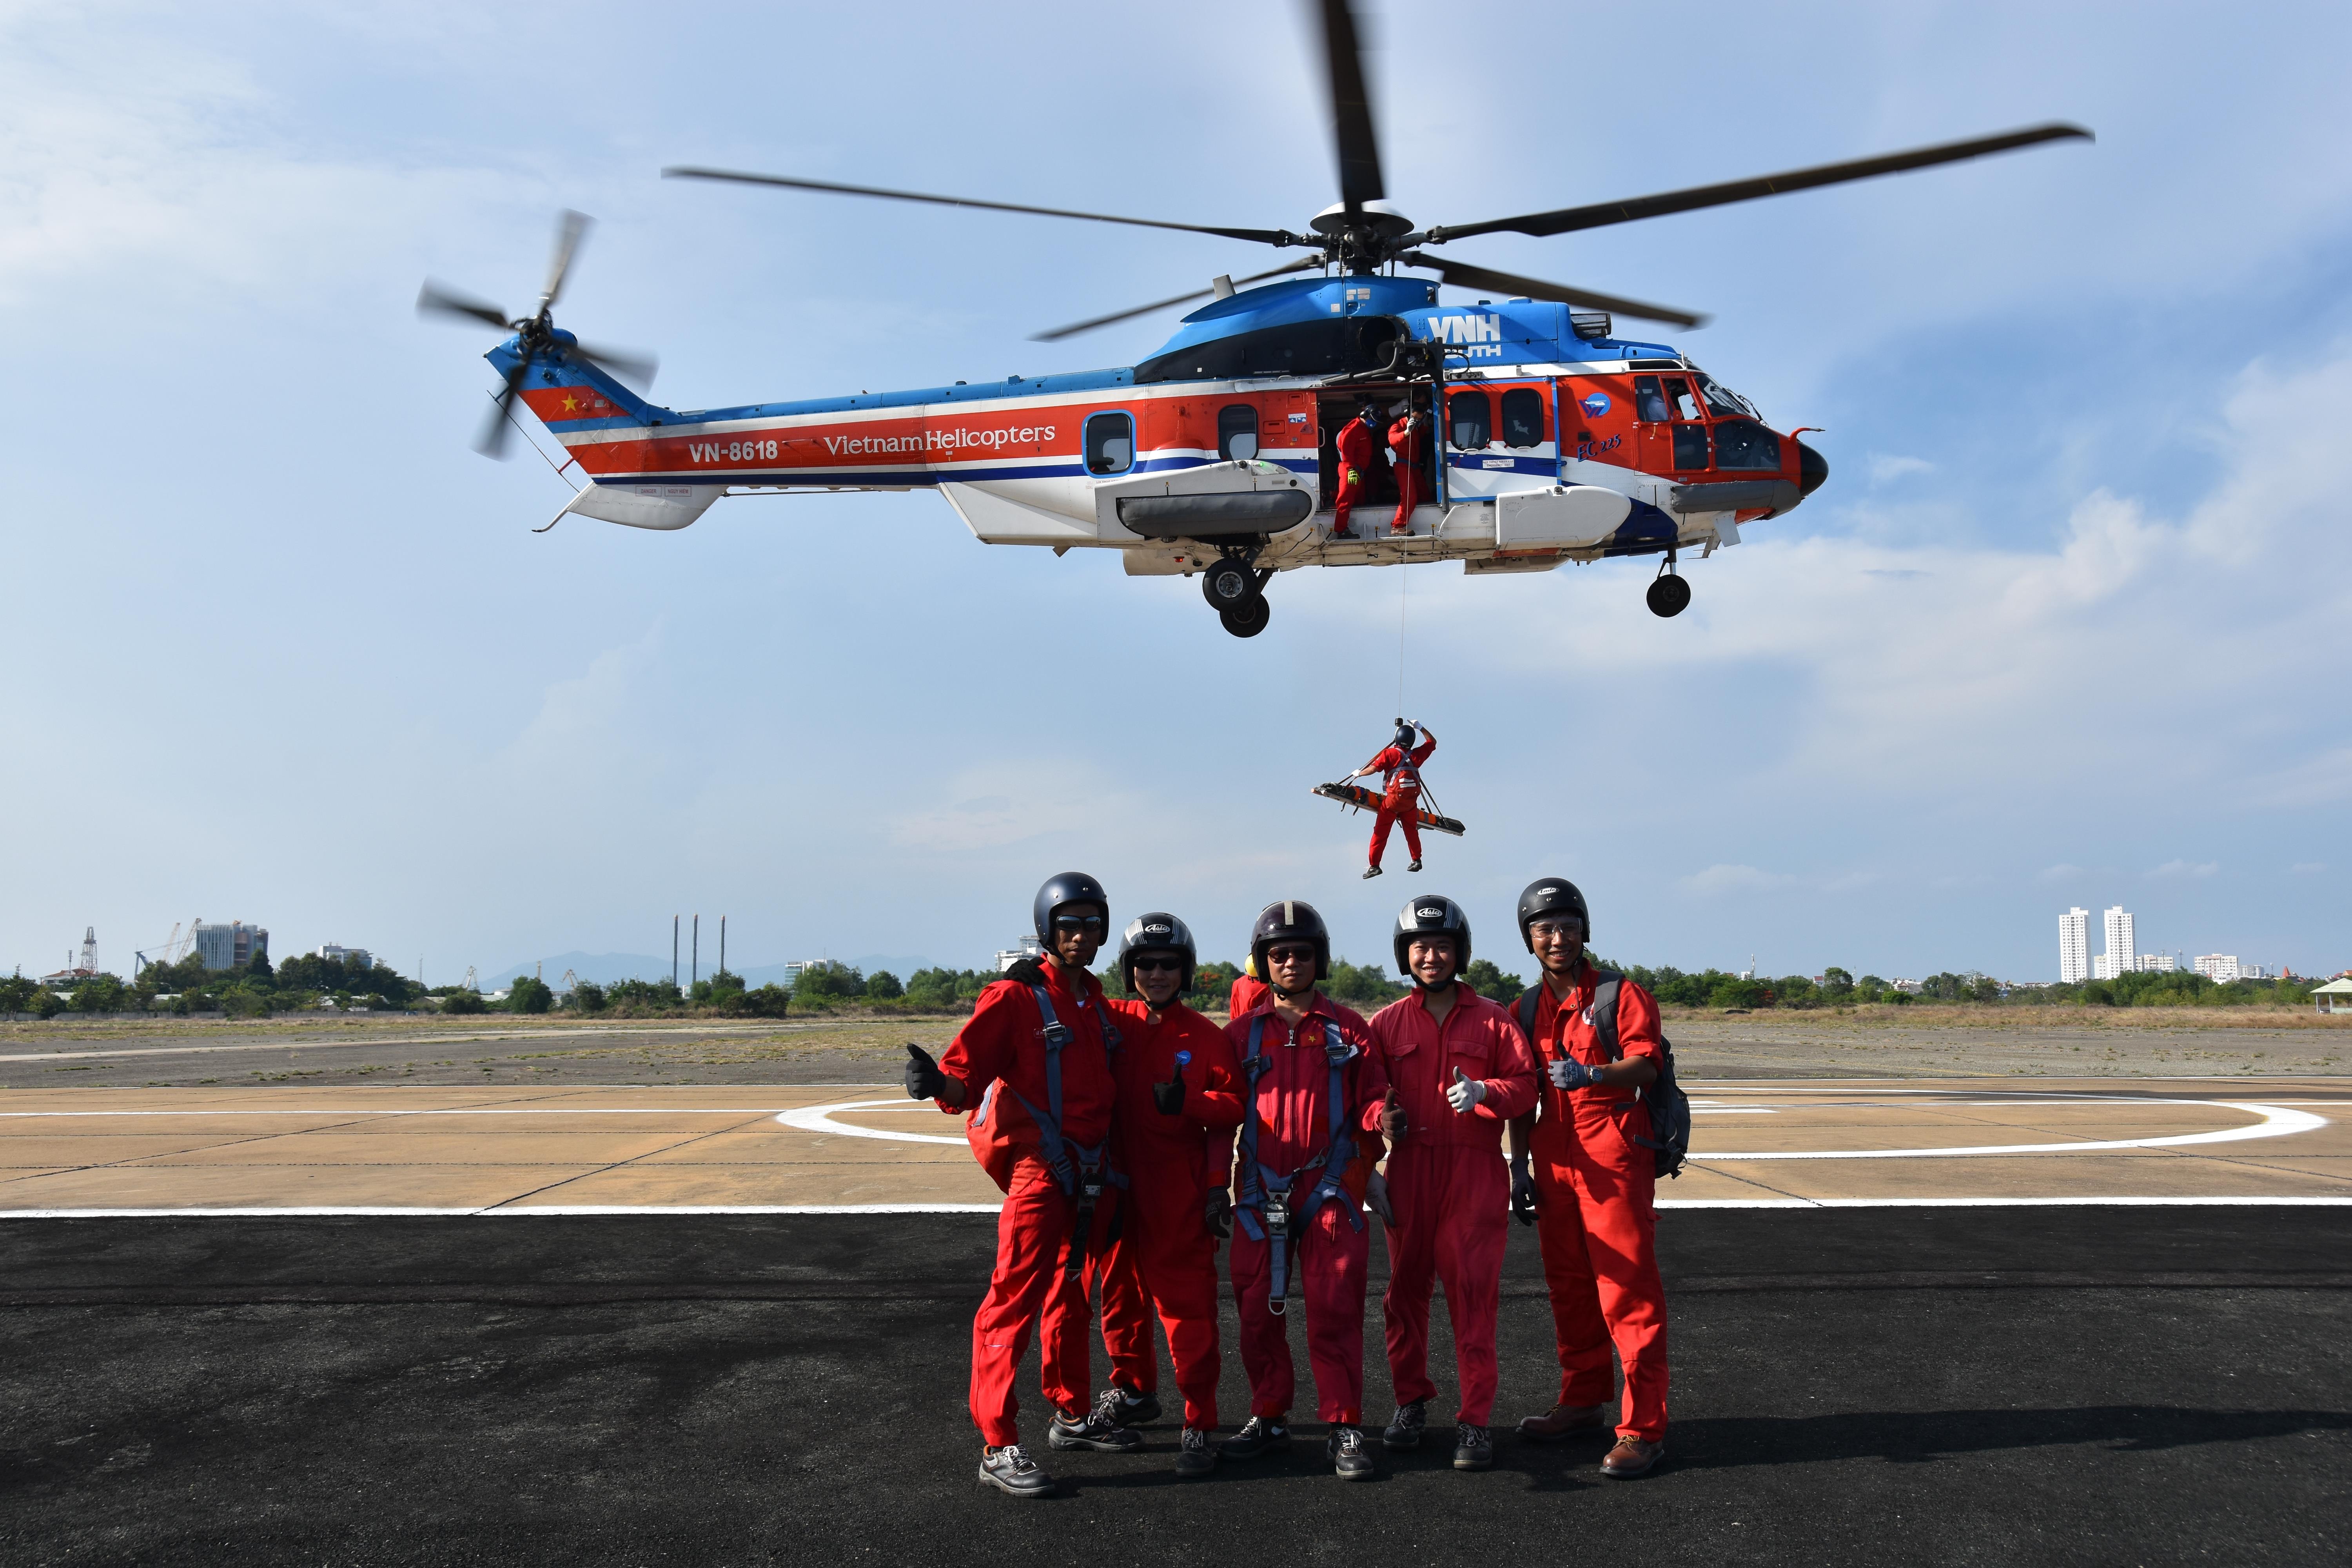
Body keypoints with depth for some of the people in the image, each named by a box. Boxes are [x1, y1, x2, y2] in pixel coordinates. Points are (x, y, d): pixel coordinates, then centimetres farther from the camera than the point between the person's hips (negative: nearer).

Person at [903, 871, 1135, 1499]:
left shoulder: (1095, 1001, 14)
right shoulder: (1015, 997, -8)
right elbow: (969, 1075, -16)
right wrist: (939, 1083, -35)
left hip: (1090, 1177, 7)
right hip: (1038, 1170, -7)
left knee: (1070, 1297, 19)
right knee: (1015, 1301, -9)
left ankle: (1074, 1416, 32)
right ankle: (998, 1447, -3)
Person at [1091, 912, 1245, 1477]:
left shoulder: (1208, 1038, 0)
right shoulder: (1112, 1021, 5)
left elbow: (1233, 1109, -2)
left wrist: (1186, 1100, -18)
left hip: (1180, 1194, -4)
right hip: (1115, 1184, 4)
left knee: (1188, 1304, -5)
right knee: (1119, 1290, 18)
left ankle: (1198, 1425, 1)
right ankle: (1133, 1389, 38)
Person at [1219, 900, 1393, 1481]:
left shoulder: (1348, 1030, 9)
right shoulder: (1243, 1033, 11)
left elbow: (1369, 1103, 8)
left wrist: (1383, 1119, -14)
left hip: (1331, 1188, -2)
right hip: (1261, 1190, 2)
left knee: (1334, 1310, -5)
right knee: (1259, 1309, 5)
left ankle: (1345, 1430, 2)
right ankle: (1269, 1417, 20)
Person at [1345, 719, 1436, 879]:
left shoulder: (1390, 753, -5)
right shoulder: (1417, 754, 6)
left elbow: (1373, 768, -12)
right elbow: (1432, 742, 23)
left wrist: (1359, 773, 5)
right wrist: (1420, 728, 27)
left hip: (1394, 798, -4)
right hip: (1412, 800, 4)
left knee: (1381, 832, 1)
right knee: (1411, 830, 22)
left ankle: (1374, 865, -3)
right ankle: (1417, 860, 26)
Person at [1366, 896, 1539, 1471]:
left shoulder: (1492, 1021, 6)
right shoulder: (1386, 1024, 11)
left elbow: (1526, 1087, 2)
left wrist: (1484, 1092, -16)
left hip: (1475, 1170, -2)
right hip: (1409, 1169, 2)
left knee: (1473, 1293, -5)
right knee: (1406, 1288, 7)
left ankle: (1475, 1421, 0)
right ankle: (1411, 1401, 23)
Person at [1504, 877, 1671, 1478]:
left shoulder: (1621, 995, -3)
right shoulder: (1527, 1010, 13)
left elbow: (1645, 1065, -16)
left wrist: (1593, 1074, -34)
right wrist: (1520, 1167, 11)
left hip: (1615, 1163, -6)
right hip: (1554, 1168, 6)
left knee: (1629, 1295, -7)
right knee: (1570, 1292, 13)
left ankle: (1642, 1430, -3)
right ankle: (1583, 1403, 26)